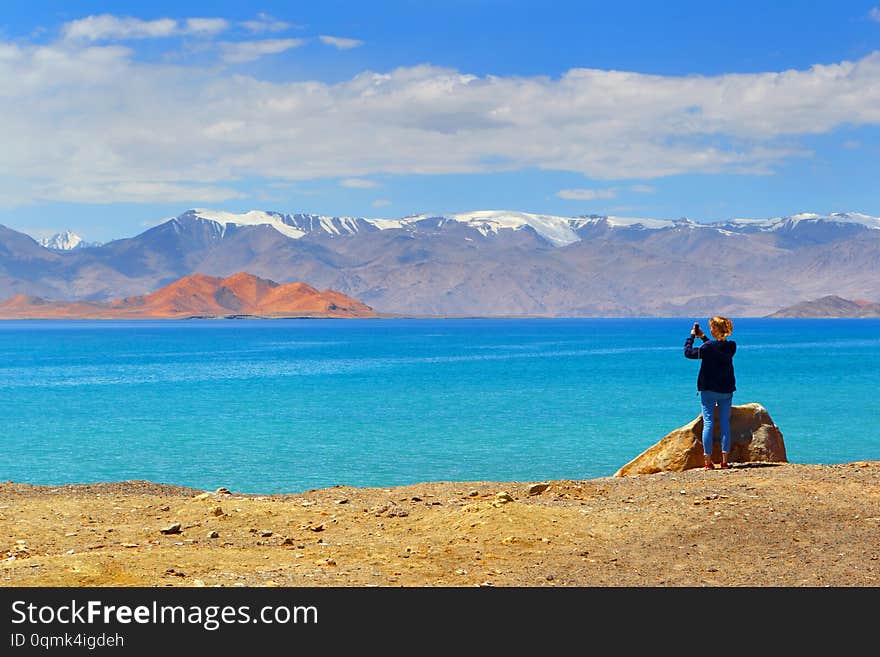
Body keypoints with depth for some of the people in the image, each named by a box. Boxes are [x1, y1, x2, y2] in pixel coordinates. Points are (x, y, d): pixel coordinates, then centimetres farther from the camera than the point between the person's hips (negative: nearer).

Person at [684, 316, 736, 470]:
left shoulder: (708, 347, -17)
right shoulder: (731, 346, 0)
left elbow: (688, 352, -5)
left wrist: (691, 336, 8)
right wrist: (703, 337, 19)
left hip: (708, 390, -4)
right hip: (727, 390, 4)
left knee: (708, 423, -1)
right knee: (725, 423, 8)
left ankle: (708, 460, -4)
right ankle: (725, 460, 6)